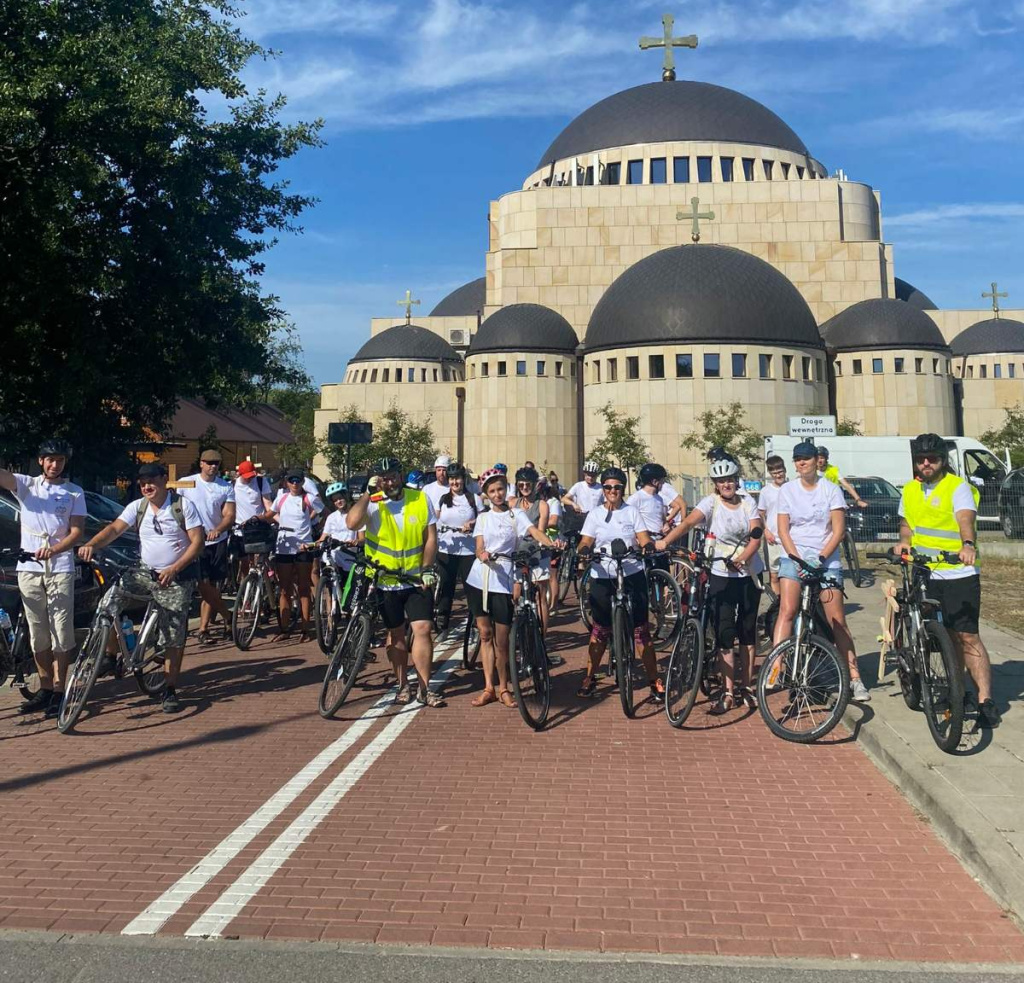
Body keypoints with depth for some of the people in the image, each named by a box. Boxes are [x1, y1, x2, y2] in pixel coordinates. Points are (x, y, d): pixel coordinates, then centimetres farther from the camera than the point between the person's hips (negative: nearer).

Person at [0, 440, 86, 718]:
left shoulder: (74, 493, 6)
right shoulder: (25, 485, 9)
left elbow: (76, 532, 0)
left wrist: (52, 550, -16)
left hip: (60, 569, -2)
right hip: (28, 569, 2)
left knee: (61, 631, -2)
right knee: (37, 632, 8)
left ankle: (59, 690, 3)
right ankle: (45, 688, 17)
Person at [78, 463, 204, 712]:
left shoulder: (183, 506, -8)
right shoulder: (137, 507, 3)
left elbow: (198, 542, -12)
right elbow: (115, 528, -10)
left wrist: (173, 569, -22)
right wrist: (91, 545, -30)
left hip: (177, 578, -4)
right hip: (146, 573, 4)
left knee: (173, 637, -3)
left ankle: (170, 691, 8)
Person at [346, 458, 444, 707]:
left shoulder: (421, 499, -3)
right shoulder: (372, 503, -7)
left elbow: (430, 537, -1)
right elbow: (352, 523, -27)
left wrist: (427, 569, -8)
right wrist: (368, 493, -21)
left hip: (417, 580, 0)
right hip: (386, 581, 0)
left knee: (423, 630, -6)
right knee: (396, 634, 11)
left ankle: (424, 688, 4)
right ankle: (402, 685, 25)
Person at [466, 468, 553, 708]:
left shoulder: (516, 514, 3)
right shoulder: (483, 517, 11)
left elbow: (534, 531, -15)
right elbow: (479, 547, 1)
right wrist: (483, 555, -24)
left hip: (503, 580, -3)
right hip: (480, 578, 3)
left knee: (501, 639, -1)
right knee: (485, 634, 6)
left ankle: (503, 688, 14)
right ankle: (489, 688, 12)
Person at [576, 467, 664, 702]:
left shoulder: (632, 512, 6)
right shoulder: (595, 513, 6)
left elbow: (643, 537, -4)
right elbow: (586, 541, -2)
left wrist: (649, 546, -28)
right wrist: (584, 550, -25)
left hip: (632, 575, 0)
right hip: (602, 577, 0)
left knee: (640, 628, -1)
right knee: (600, 629, 7)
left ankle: (654, 680, 7)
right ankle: (590, 677, 20)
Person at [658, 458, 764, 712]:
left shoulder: (748, 503, 3)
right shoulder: (710, 502, -6)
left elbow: (756, 535, -7)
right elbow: (688, 522, -22)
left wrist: (741, 558, -25)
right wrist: (665, 541, -39)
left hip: (750, 573, 3)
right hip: (721, 576, -3)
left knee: (748, 632, 10)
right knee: (724, 635, -5)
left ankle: (746, 686, 22)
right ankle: (729, 692, 2)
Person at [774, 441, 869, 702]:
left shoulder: (831, 490, 1)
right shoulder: (787, 490, 4)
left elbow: (839, 530, -4)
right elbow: (783, 529, 1)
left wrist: (820, 558, -16)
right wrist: (798, 559, -12)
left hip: (826, 559, -1)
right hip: (793, 556, 1)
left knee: (837, 621, -2)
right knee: (787, 611, -17)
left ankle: (855, 678, 7)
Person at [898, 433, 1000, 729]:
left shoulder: (958, 487, -7)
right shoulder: (910, 490, 11)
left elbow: (965, 518, -24)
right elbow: (906, 523, 20)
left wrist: (968, 545, -43)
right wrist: (905, 540, -2)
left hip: (959, 575, -5)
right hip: (924, 576, 5)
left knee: (968, 637, -8)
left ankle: (986, 701, -4)